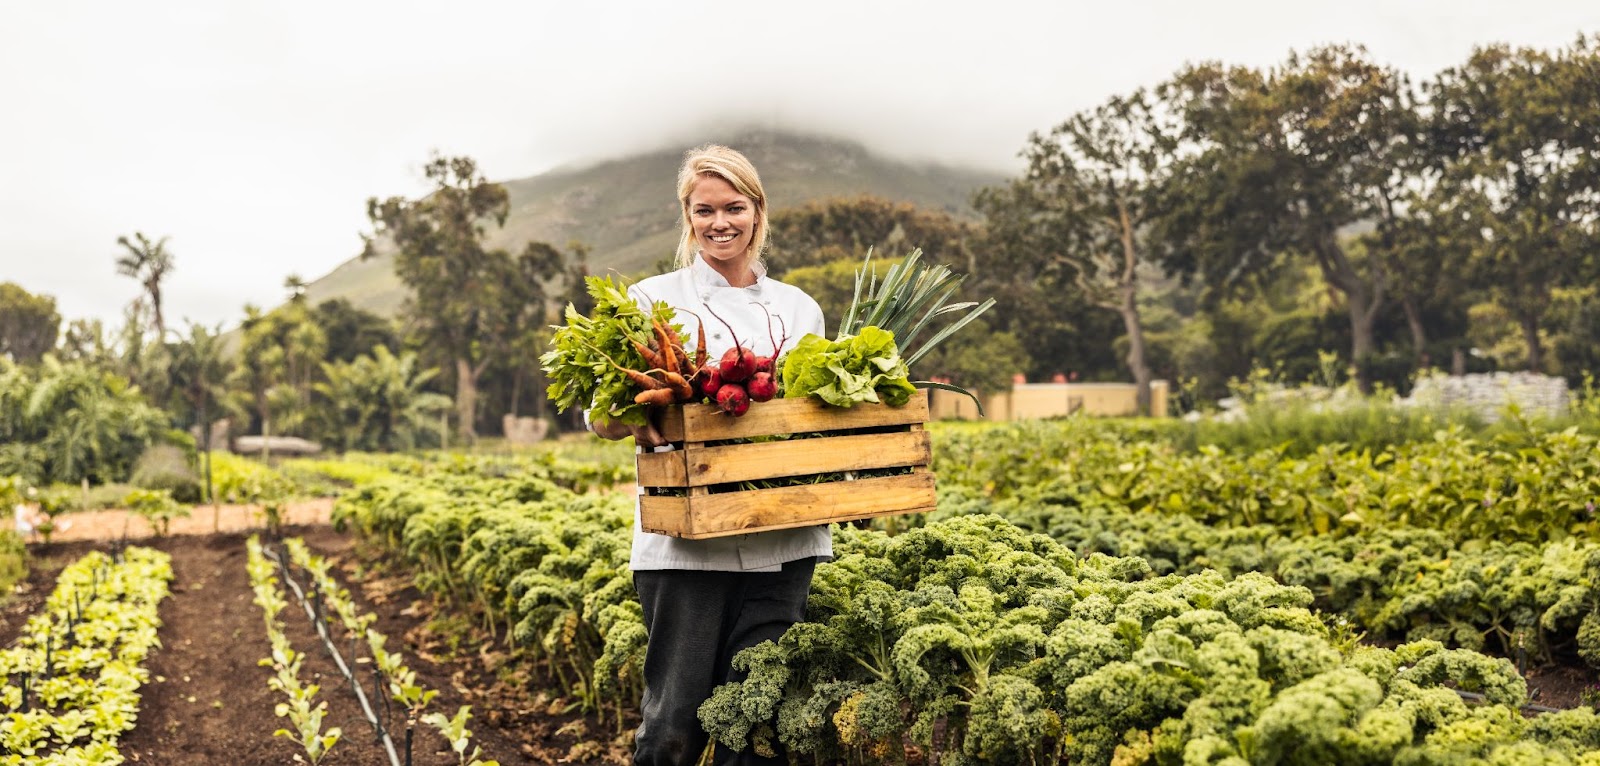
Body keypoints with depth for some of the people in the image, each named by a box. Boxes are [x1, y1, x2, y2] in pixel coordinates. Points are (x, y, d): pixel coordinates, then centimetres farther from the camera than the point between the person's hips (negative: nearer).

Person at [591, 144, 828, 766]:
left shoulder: (800, 308, 15)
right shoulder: (654, 300, 5)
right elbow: (603, 417, 3)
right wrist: (637, 418, -21)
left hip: (781, 542, 3)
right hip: (687, 542, -3)